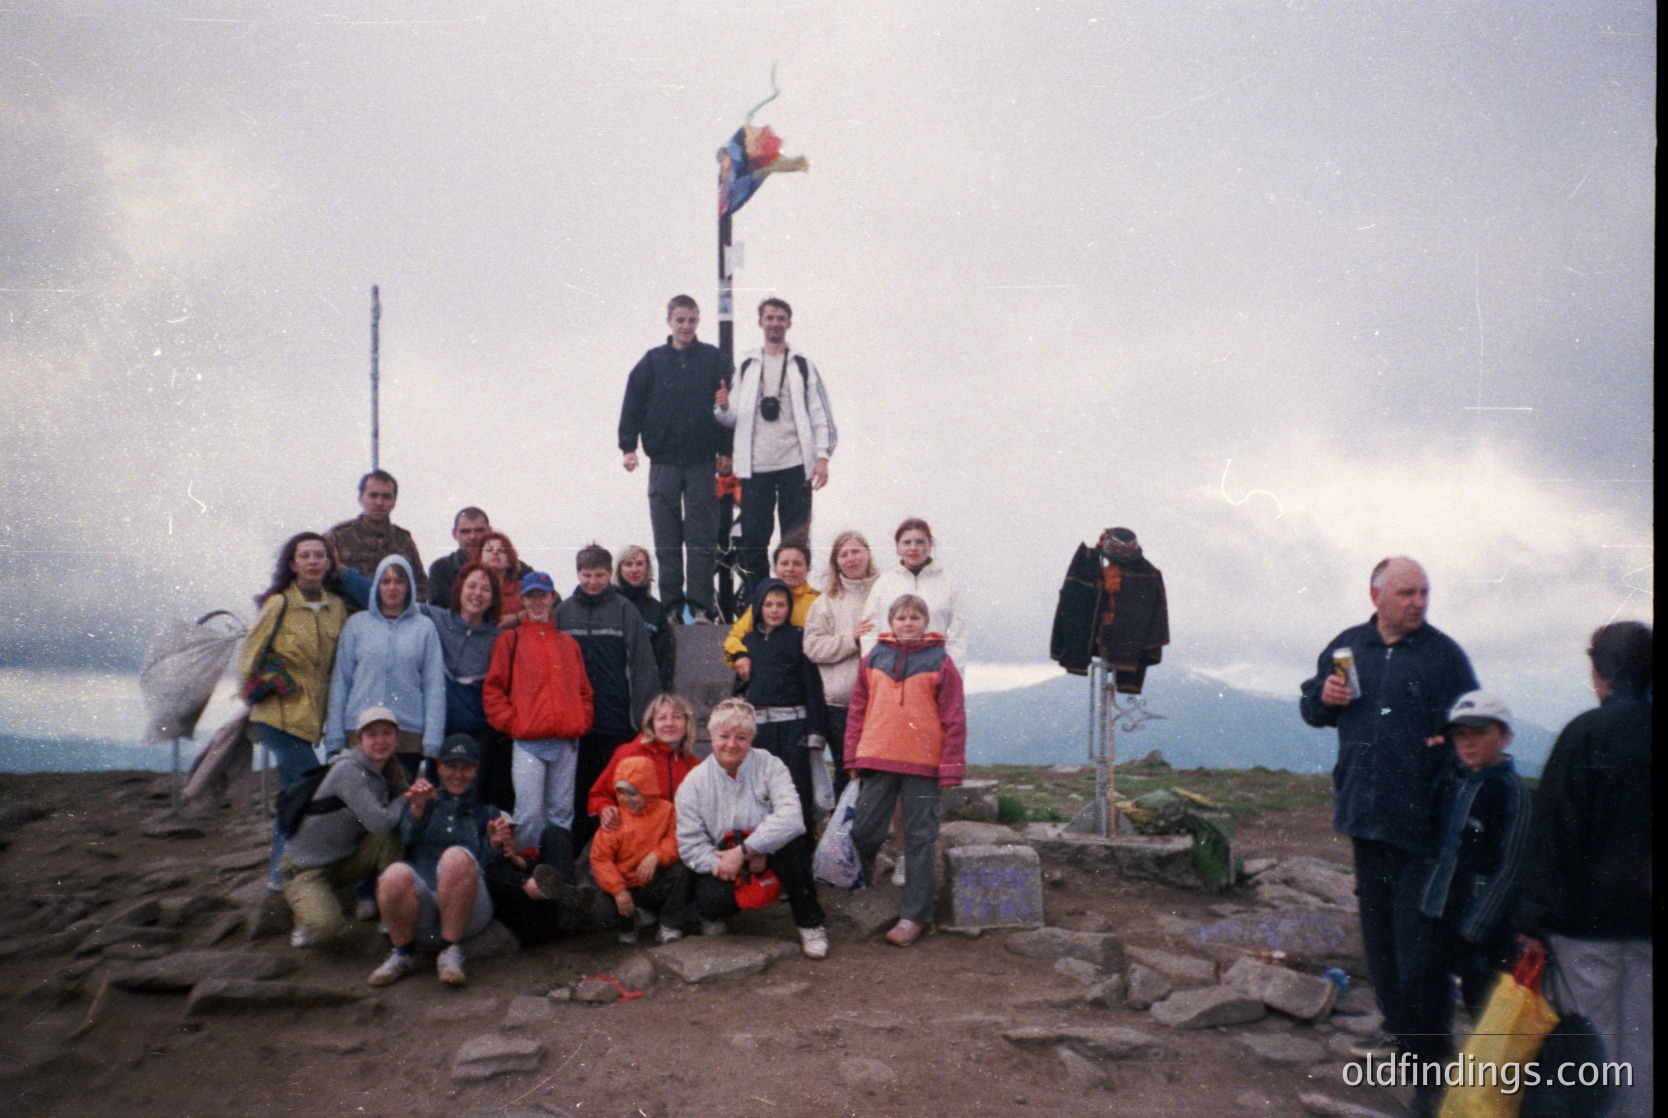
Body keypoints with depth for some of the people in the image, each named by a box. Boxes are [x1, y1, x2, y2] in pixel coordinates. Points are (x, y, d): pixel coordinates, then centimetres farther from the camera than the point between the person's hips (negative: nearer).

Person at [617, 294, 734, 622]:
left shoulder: (713, 359, 5)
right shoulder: (653, 361, 8)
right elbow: (632, 404, 7)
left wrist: (725, 450, -1)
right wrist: (628, 446, -2)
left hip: (702, 462, -1)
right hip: (664, 462, 1)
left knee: (702, 537, -1)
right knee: (667, 540, 3)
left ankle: (700, 604, 4)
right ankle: (672, 604, 9)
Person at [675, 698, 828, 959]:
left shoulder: (769, 766, -10)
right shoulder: (694, 782, -5)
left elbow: (791, 817, -27)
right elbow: (689, 844, -8)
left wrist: (742, 851, -31)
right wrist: (722, 864, -25)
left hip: (768, 855, 0)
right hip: (719, 859, 0)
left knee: (793, 841, -33)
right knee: (716, 898, -32)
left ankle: (809, 923, -13)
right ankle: (711, 915, 10)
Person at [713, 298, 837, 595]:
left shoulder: (803, 366, 9)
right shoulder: (747, 367, 15)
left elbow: (821, 415, 4)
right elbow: (734, 418, 14)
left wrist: (822, 457, -6)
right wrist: (724, 407, -9)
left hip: (794, 464, -2)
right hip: (755, 467, 2)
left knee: (796, 540, -1)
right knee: (752, 539, 0)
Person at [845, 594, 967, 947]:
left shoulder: (940, 662, 0)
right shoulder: (874, 659, 8)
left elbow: (954, 719, -1)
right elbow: (858, 710, 12)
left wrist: (951, 768, -5)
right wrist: (853, 756, 7)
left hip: (923, 764, -2)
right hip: (877, 759, 2)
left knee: (920, 840, 3)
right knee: (864, 830, 4)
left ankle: (914, 915, 11)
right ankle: (861, 879, 36)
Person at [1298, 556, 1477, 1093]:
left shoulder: (1444, 653, -4)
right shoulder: (1346, 647, 8)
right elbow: (1311, 708, 18)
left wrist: (1450, 745, -21)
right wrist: (1323, 697, -3)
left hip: (1422, 818, -5)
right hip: (1366, 813, 5)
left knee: (1415, 934, -3)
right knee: (1377, 925, 15)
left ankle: (1426, 1045, 10)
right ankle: (1400, 1027, 30)